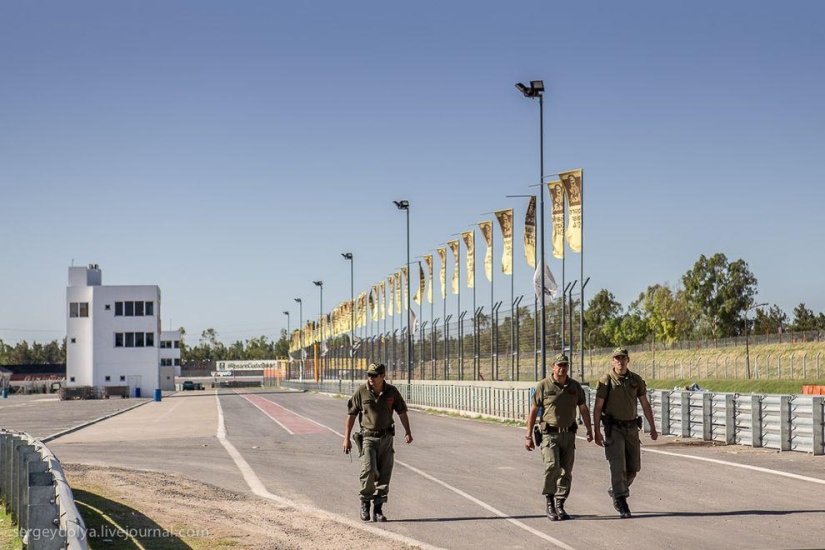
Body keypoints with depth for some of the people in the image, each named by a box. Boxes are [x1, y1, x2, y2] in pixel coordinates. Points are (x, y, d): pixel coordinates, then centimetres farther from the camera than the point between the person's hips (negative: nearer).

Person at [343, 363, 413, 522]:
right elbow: (351, 414, 1)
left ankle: (378, 509, 12)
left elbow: (402, 412, 13)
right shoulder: (361, 391, -5)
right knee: (369, 470, -19)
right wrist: (346, 438, -1)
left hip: (386, 438, 3)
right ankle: (365, 502, 2)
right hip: (368, 437, -3)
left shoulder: (391, 392, 1)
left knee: (384, 475, 2)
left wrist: (407, 432, 3)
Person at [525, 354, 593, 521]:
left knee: (566, 471, 3)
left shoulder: (575, 386, 7)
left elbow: (584, 409, 16)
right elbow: (533, 411, -1)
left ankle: (559, 506, 13)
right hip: (550, 433, -4)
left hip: (569, 434, 4)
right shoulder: (543, 386, -4)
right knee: (552, 466, -20)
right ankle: (549, 502, -5)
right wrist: (528, 436, -4)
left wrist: (589, 431, 8)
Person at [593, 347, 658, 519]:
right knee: (618, 465, -13)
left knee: (634, 467, 8)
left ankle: (615, 491, 30)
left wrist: (652, 427, 7)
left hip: (632, 427, 5)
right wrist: (597, 432, -11)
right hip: (613, 428, -5)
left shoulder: (636, 380, 6)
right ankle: (621, 504, -10)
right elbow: (597, 408, -6)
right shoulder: (605, 381, -6)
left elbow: (645, 405, 11)